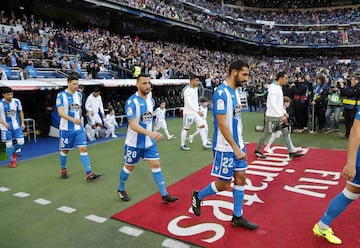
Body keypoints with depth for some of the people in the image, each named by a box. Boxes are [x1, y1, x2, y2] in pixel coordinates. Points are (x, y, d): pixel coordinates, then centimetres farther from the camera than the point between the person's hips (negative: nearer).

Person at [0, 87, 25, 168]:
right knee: (9, 144, 1)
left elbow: (20, 112, 11)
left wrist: (22, 122, 6)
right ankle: (11, 161, 19)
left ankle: (13, 152, 30)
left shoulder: (17, 101, -2)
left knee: (21, 142, -2)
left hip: (16, 126, 3)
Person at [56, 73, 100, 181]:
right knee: (65, 150, 12)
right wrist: (72, 119, -34)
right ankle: (63, 170, 36)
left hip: (78, 128, 4)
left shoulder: (79, 94, 6)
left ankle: (89, 174, -5)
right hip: (66, 128, -4)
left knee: (83, 149, -4)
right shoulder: (61, 95, -11)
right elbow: (60, 112, -20)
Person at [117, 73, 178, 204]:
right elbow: (133, 125, -27)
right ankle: (121, 190, 37)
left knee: (156, 165, 2)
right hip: (134, 143, -5)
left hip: (149, 141, 5)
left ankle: (164, 195, 9)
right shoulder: (132, 101, -20)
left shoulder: (151, 99, 2)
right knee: (129, 167, 12)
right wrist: (151, 133, -38)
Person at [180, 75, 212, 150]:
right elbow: (189, 103, -28)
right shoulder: (187, 90, -18)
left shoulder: (195, 89, 9)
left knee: (202, 126, 1)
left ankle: (205, 144, 4)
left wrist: (198, 111, 17)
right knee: (186, 128, 4)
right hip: (188, 113, -8)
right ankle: (182, 145, 19)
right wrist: (197, 111, -34)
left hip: (196, 112, 8)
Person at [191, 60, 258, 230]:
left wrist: (239, 145, 15)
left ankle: (237, 217, 25)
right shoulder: (221, 93, -19)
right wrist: (235, 148, -22)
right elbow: (222, 124, -22)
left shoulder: (236, 91, 9)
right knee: (224, 184, 4)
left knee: (241, 178, 11)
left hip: (238, 144, 9)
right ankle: (198, 196, 29)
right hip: (225, 148, -9)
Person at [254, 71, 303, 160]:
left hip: (279, 116, 9)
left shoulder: (279, 87, 12)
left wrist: (284, 113, 13)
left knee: (286, 133, 6)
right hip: (272, 116, -9)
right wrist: (281, 115, -26)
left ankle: (292, 152, 10)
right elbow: (272, 103, -25)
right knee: (266, 134, 3)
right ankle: (257, 151, 18)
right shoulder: (274, 87, -18)